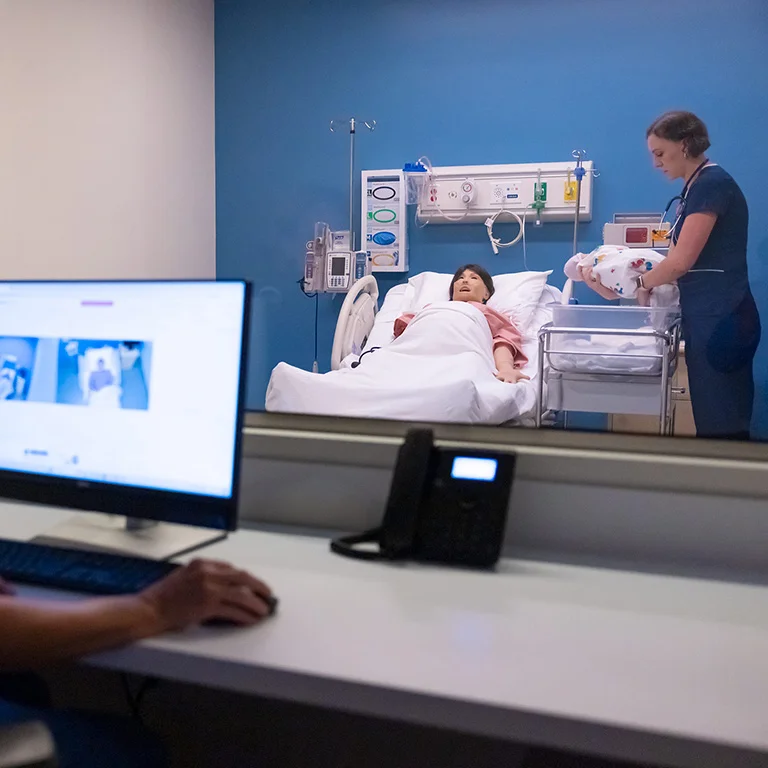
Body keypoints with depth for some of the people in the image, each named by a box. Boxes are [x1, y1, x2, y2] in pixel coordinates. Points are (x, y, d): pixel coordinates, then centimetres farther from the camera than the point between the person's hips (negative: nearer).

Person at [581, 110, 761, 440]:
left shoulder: (711, 183, -12)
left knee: (721, 423, -5)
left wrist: (642, 283, 1)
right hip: (706, 318, 9)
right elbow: (674, 261, 15)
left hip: (720, 320, -9)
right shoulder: (694, 189, 17)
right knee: (711, 417, 11)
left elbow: (681, 262, -17)